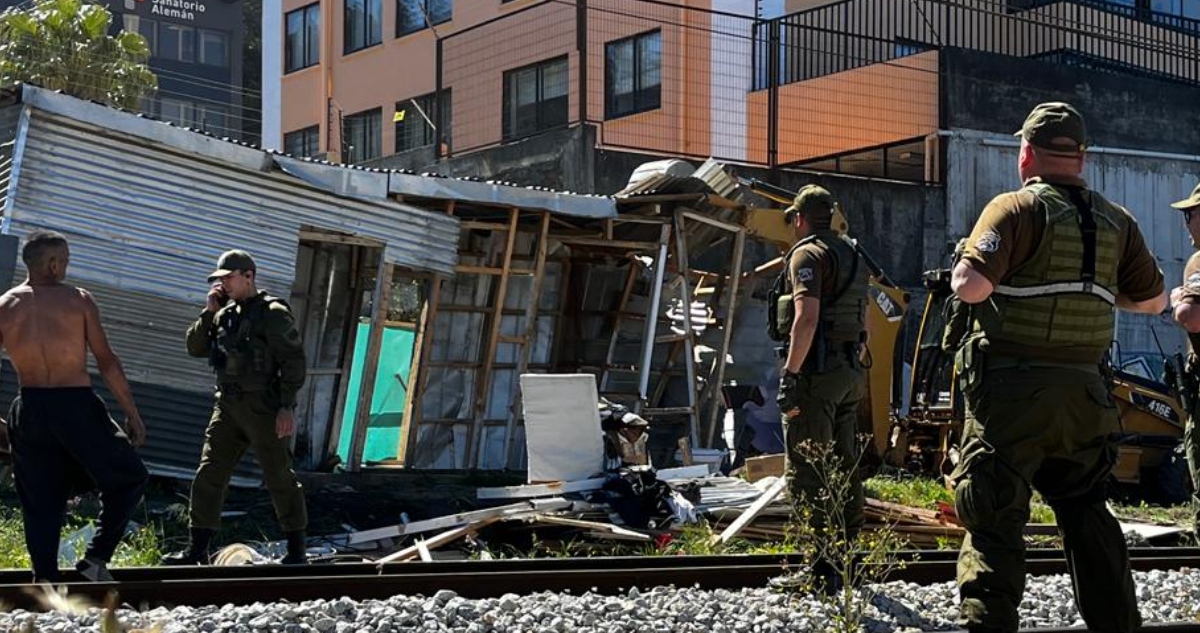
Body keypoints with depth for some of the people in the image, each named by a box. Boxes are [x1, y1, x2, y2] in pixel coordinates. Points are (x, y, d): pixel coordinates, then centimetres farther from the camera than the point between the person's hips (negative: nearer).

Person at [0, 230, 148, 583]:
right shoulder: (78, 300, -2)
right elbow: (106, 361, -5)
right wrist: (132, 415, -1)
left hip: (29, 410, 3)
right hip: (76, 406, -3)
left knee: (40, 500, 11)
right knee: (128, 478, 11)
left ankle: (44, 577, 4)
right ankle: (96, 557, 1)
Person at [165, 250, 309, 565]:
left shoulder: (273, 313, -7)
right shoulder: (226, 314, 15)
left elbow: (293, 361, -12)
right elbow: (195, 348, 13)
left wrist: (287, 406, -18)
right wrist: (209, 312, 1)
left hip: (263, 409, -7)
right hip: (228, 407, 7)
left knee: (279, 478, 0)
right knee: (208, 475, 3)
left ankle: (297, 549, 10)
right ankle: (198, 549, 7)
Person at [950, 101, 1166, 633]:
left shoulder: (1017, 209, -8)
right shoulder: (1116, 222, 9)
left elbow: (971, 286, -19)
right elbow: (1153, 300, 16)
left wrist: (961, 269, 3)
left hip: (1013, 387, -5)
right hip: (1084, 390, 5)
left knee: (993, 518, -3)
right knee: (1087, 514, 19)